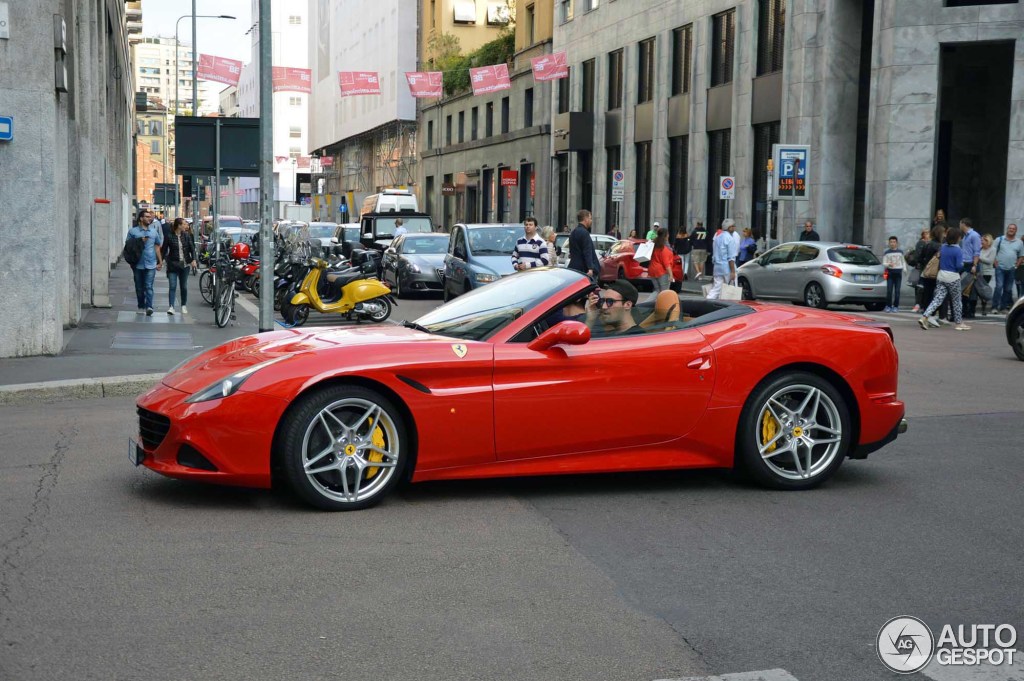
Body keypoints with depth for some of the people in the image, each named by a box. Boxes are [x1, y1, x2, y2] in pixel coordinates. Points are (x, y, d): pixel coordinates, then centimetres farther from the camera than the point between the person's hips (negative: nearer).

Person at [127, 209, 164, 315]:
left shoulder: (154, 231, 13)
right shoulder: (133, 231, 3)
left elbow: (157, 247, 17)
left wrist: (160, 261, 14)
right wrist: (140, 242, -11)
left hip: (151, 264, 0)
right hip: (138, 264, 0)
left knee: (149, 287, -11)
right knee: (139, 287, 9)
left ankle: (149, 307, -19)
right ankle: (141, 306, 21)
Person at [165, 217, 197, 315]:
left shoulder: (187, 235, 3)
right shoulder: (169, 236, -6)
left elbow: (192, 248, 5)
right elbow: (164, 249, -2)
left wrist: (193, 260, -8)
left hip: (185, 264, 3)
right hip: (173, 265, -3)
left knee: (184, 286, 10)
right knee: (172, 286, -9)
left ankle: (183, 306, 21)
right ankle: (171, 306, -12)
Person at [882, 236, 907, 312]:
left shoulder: (900, 252, 11)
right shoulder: (886, 252, 5)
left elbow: (903, 261, 19)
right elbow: (884, 263, 3)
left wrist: (904, 269, 6)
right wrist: (888, 264, -17)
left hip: (898, 272, 1)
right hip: (890, 272, -1)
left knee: (897, 291, -1)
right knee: (889, 290, -7)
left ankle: (896, 306, 4)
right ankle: (888, 306, 1)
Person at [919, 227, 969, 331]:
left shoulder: (943, 247, 4)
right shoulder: (958, 250, -15)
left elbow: (939, 260, 9)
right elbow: (959, 266, -18)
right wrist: (963, 265, 1)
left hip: (941, 276, 5)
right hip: (953, 277, -5)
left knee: (938, 299, 3)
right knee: (956, 301, 11)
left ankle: (924, 317, -13)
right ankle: (959, 323, 21)